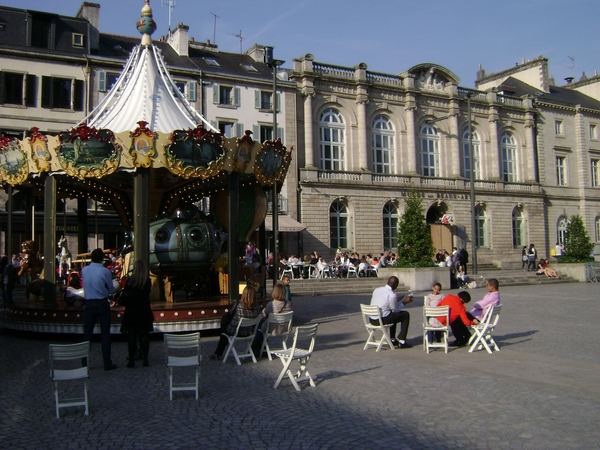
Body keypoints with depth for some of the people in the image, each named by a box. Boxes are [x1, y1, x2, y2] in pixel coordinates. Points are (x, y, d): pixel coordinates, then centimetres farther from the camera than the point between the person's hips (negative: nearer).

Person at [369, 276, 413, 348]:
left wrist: (397, 299, 30)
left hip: (371, 319, 8)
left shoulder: (377, 290, 7)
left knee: (393, 315, 34)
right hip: (381, 320, -8)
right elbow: (395, 310, -3)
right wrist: (404, 302, 10)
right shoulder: (392, 295, -16)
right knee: (405, 315, 8)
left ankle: (393, 340, 36)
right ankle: (402, 342, 10)